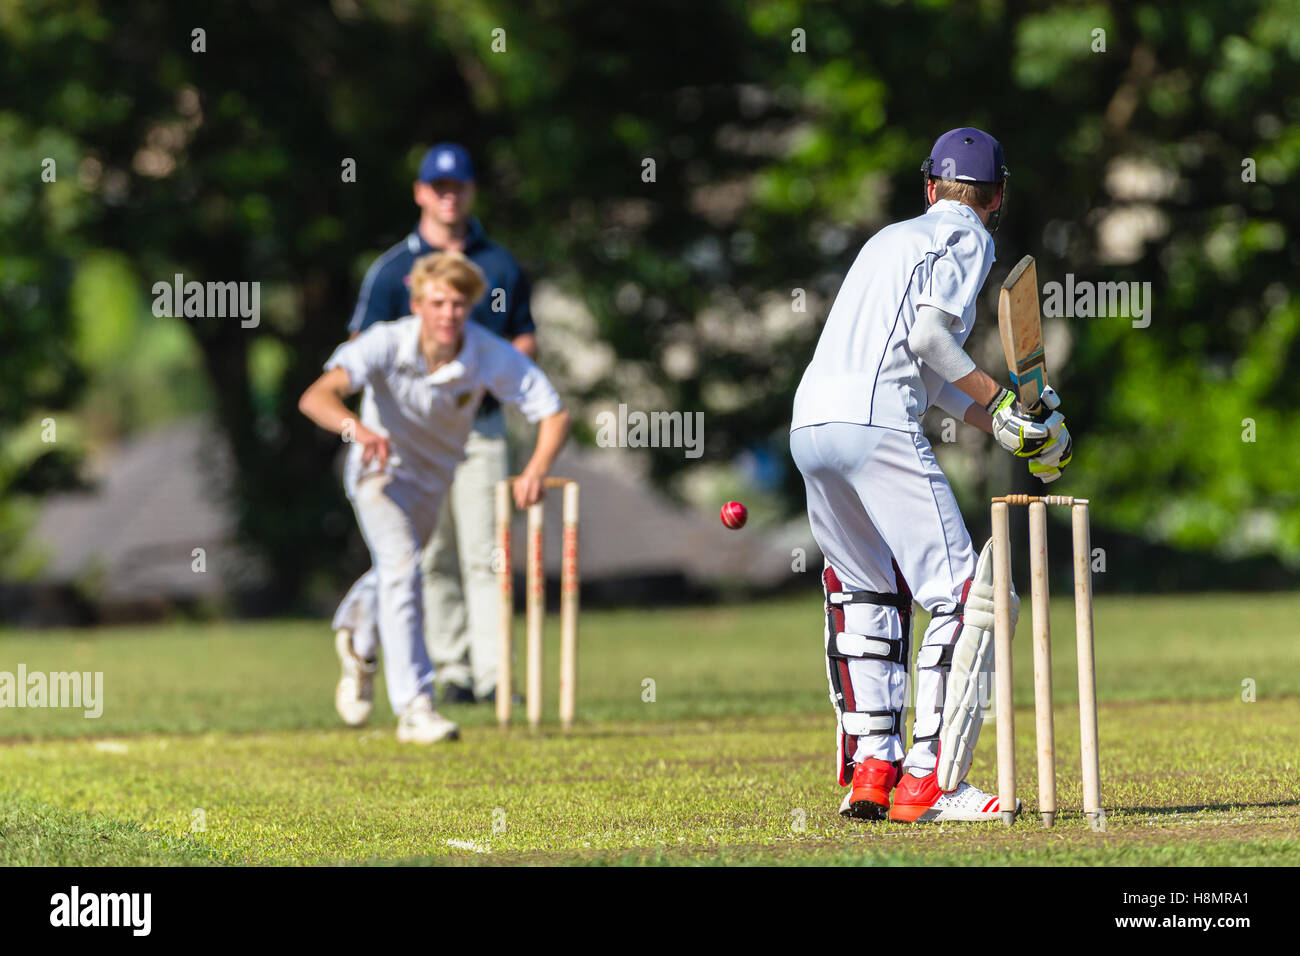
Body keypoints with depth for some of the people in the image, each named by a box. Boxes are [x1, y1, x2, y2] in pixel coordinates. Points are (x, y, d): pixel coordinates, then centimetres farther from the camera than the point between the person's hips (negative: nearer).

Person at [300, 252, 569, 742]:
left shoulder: (491, 356, -27)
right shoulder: (386, 344, -33)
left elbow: (554, 413, -23)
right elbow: (316, 397, -45)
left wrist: (537, 468, -43)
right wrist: (356, 427, -66)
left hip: (436, 476, 4)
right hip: (381, 468, -4)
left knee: (396, 573, 24)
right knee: (401, 564, -25)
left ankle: (358, 642, 58)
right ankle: (415, 707, -27)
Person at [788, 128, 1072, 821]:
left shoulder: (892, 237, 31)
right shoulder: (966, 238, 7)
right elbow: (929, 335, -10)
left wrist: (1010, 431, 24)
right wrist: (1000, 401, -3)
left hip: (809, 423, 8)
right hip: (875, 422, -8)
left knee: (867, 590, 23)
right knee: (964, 594, -6)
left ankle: (869, 766, 17)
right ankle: (928, 782, -14)